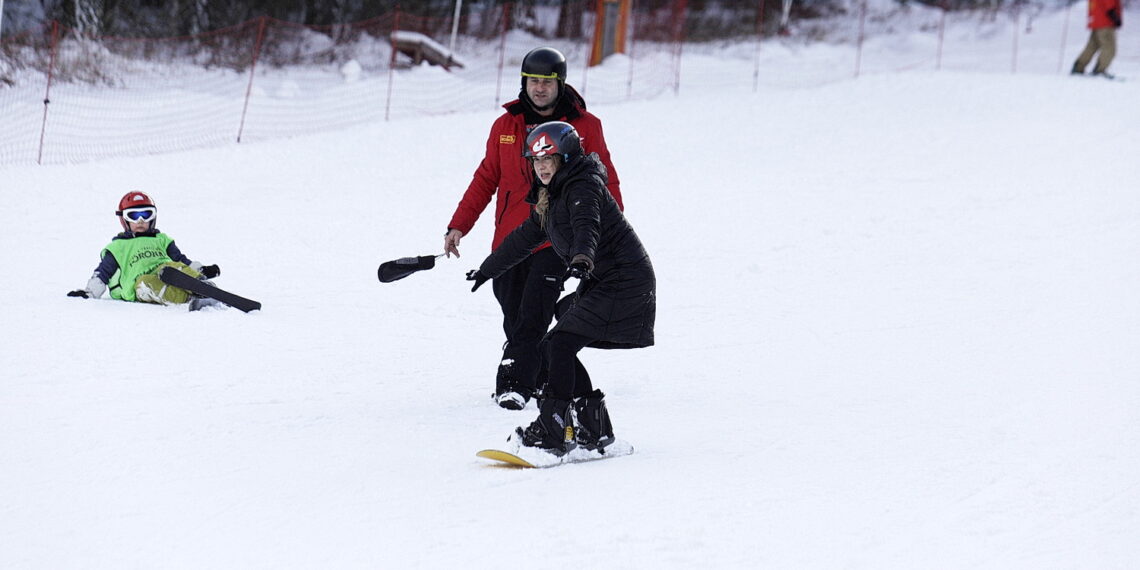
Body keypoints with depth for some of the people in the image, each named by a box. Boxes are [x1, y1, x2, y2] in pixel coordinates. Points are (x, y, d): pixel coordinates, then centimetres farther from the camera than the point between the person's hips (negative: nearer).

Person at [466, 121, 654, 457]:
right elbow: (524, 238, 29)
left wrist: (582, 258, -53)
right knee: (554, 348, 5)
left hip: (624, 280, -10)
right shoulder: (551, 197, 16)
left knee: (560, 343, -18)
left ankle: (552, 432, -20)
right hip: (598, 283, 10)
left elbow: (587, 226, -33)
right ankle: (596, 431, 8)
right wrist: (486, 271, 37)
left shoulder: (583, 187, -13)